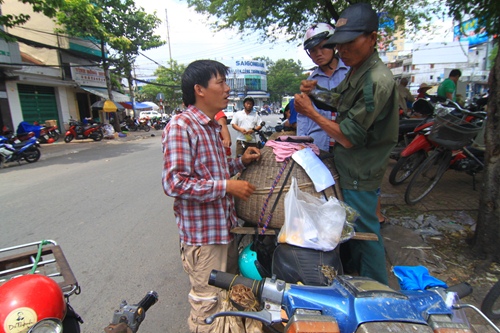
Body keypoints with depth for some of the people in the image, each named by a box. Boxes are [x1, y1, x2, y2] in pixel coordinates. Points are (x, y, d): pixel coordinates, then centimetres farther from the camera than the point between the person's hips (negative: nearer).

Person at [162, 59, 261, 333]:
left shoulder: (212, 126, 13)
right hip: (202, 234, -9)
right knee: (209, 307, 7)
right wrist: (227, 186, -23)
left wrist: (240, 162, 6)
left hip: (224, 228, 9)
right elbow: (173, 182, -25)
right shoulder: (181, 126, -17)